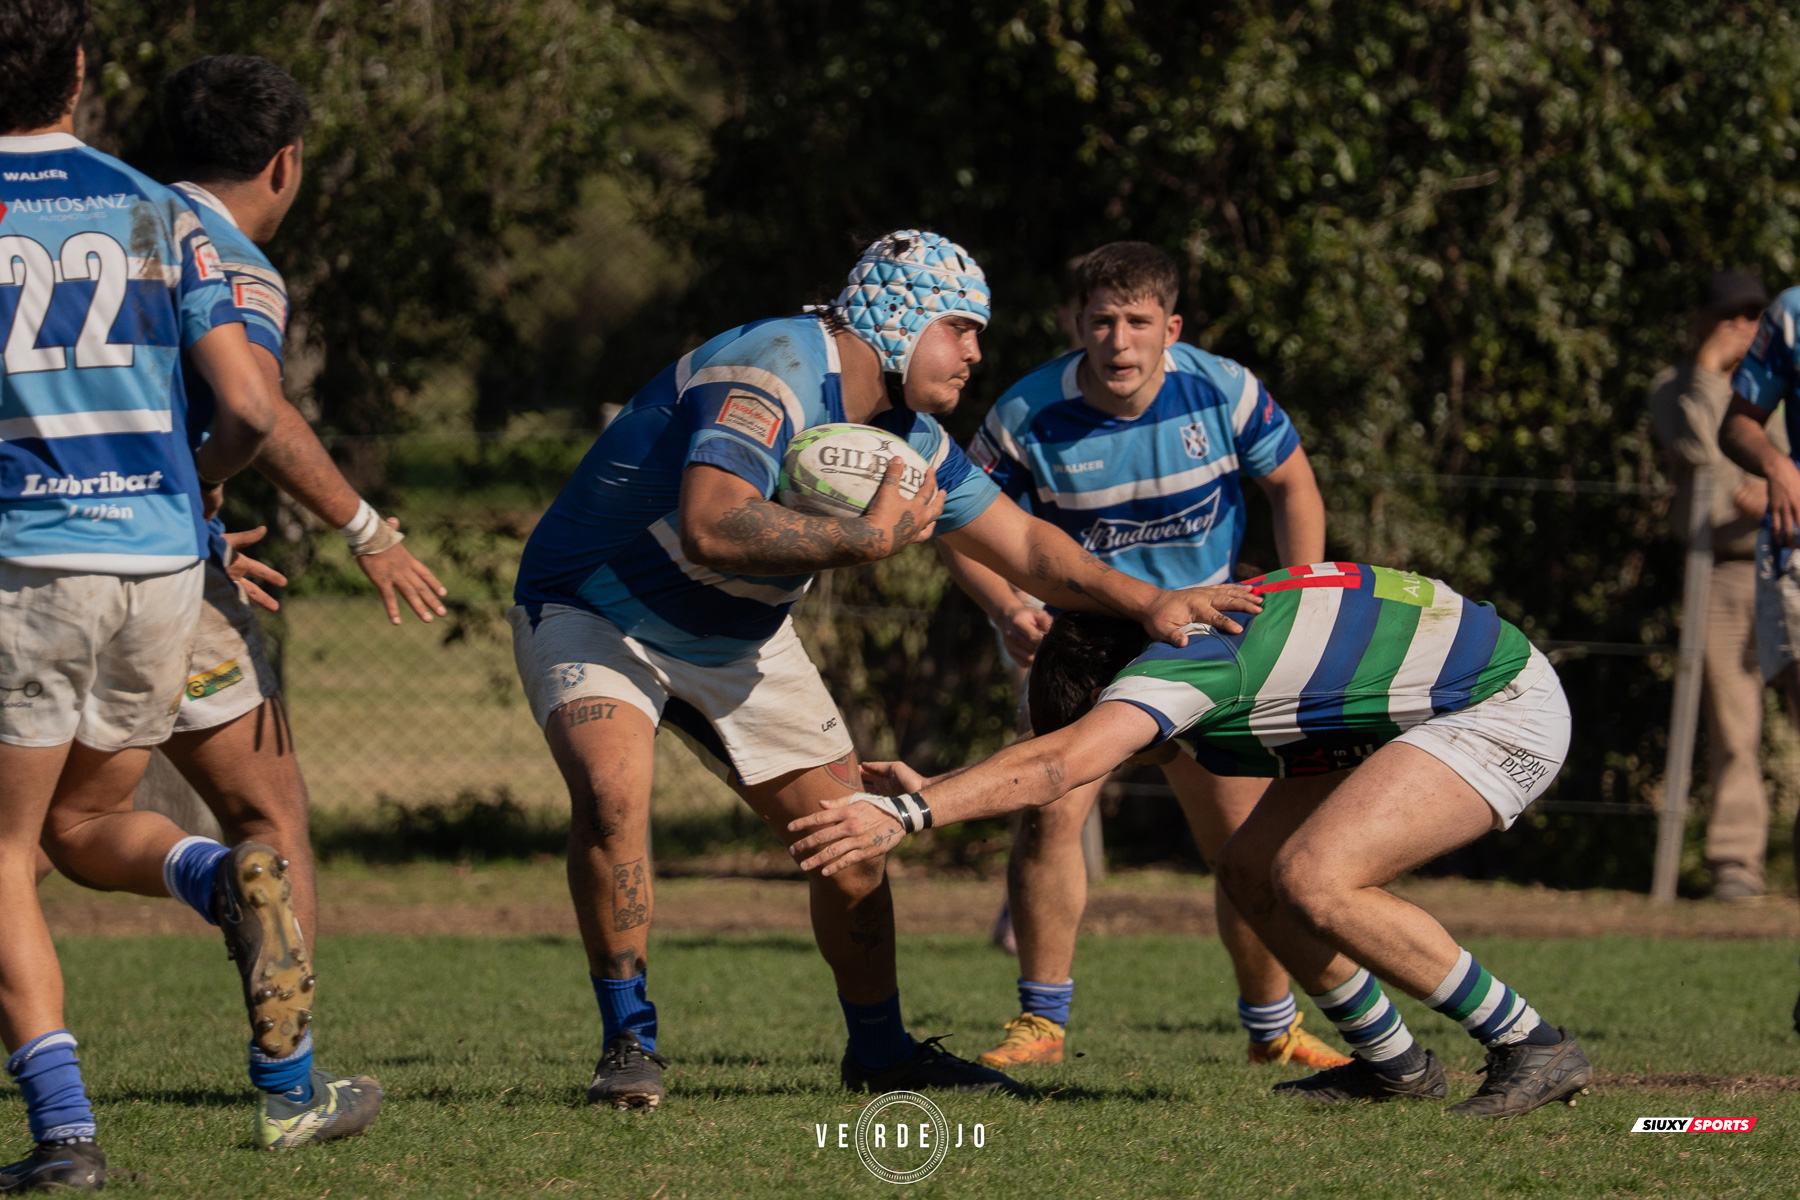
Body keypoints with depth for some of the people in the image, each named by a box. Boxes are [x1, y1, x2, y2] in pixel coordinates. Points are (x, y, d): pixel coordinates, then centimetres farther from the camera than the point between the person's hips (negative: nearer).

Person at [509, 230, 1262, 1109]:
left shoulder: (906, 435, -2)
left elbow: (1020, 542, 10)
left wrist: (1147, 601, -2)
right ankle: (628, 1042, -18)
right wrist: (873, 536, -38)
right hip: (593, 615, -8)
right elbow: (713, 530, -46)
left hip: (736, 641, 8)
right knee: (612, 791, -32)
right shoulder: (774, 376, -31)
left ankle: (879, 1048, 23)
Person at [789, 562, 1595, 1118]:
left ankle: (1532, 1047, -13)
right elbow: (1052, 752, 15)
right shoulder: (1179, 643, 3)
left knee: (1313, 881, -24)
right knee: (1251, 874, 6)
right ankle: (1394, 1063, 20)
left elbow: (1058, 765, -39)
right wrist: (928, 791, 2)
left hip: (1502, 708, -10)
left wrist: (908, 814, -45)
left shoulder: (1185, 658, -26)